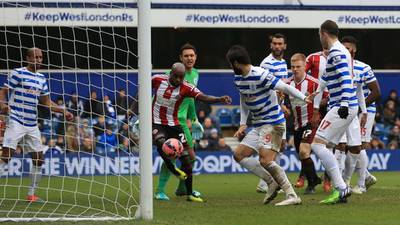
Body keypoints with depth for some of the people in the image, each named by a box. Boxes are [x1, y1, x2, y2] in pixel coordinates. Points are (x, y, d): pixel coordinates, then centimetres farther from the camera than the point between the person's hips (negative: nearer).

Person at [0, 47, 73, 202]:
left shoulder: (42, 79, 15)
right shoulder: (18, 73, -4)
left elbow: (47, 102, 22)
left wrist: (64, 111, 12)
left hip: (32, 124, 7)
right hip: (16, 121, -7)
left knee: (38, 159, 5)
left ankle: (31, 194, 16)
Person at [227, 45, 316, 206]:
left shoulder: (260, 75, -19)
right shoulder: (238, 79, 8)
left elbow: (284, 87, -22)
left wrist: (304, 98, -34)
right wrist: (243, 124, 13)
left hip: (273, 123, -10)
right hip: (258, 126, 10)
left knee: (265, 160, -22)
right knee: (239, 155, 8)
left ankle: (292, 196, -19)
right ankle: (272, 182, 8)